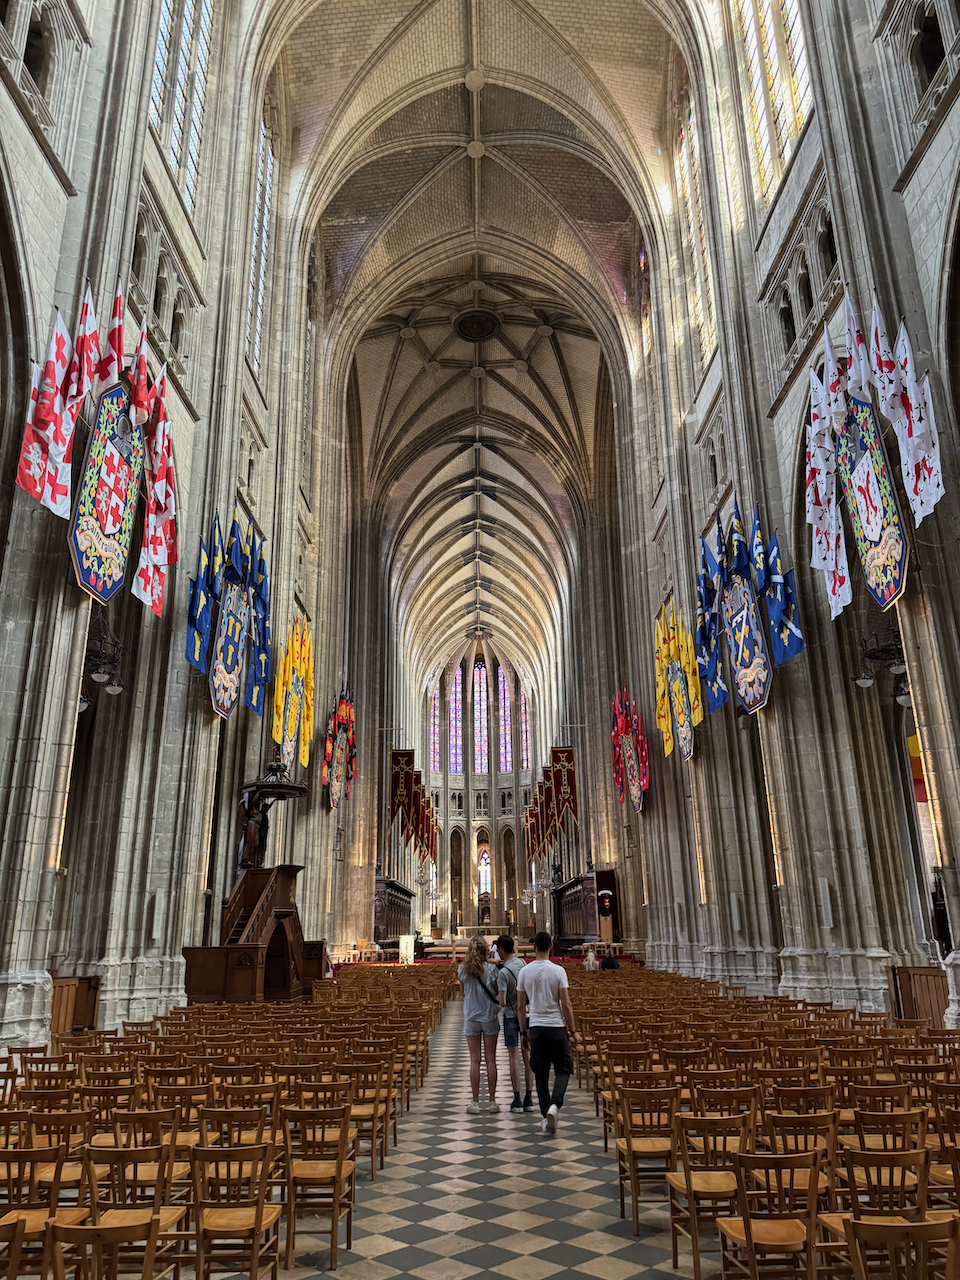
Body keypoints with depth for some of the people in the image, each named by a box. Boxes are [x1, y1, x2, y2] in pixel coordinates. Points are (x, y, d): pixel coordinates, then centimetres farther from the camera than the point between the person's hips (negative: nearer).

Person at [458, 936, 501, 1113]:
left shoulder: (463, 970, -4)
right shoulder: (491, 969, -10)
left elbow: (463, 993, 8)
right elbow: (497, 992, -2)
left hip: (471, 1017, 1)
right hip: (490, 1016, -1)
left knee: (475, 1060, 5)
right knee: (490, 1059, 7)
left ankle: (475, 1102, 6)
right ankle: (492, 1101, 12)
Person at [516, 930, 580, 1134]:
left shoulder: (525, 971, -2)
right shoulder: (558, 971, -11)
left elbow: (521, 1006, 3)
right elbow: (566, 1005, -10)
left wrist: (524, 1030, 15)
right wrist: (574, 1030, 1)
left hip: (535, 1027, 3)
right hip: (556, 1027, -3)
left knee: (540, 1073, 13)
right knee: (563, 1069, 9)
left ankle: (545, 1115, 13)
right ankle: (554, 1105, -13)